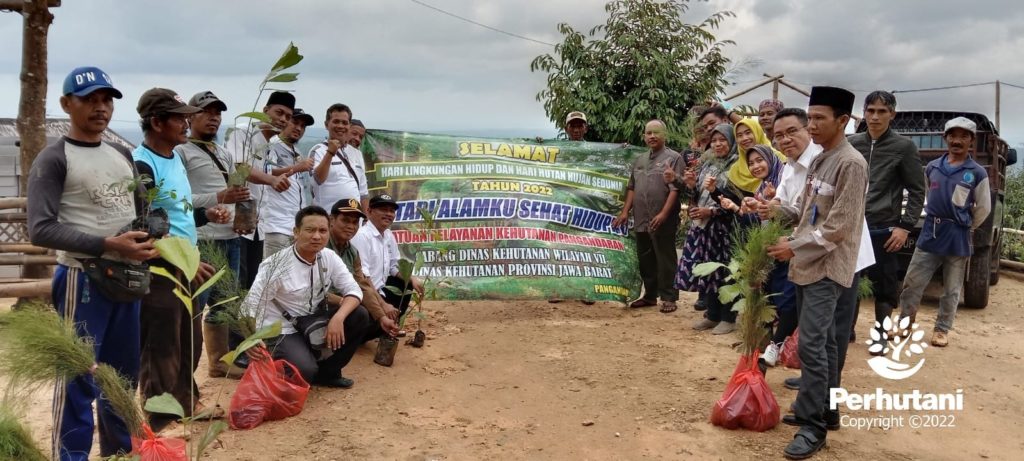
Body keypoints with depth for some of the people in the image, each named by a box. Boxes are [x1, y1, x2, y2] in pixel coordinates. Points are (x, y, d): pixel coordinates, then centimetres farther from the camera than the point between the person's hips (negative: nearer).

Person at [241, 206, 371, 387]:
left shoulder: (329, 258, -5)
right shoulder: (276, 265, -21)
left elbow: (353, 290, -8)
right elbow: (252, 304, -23)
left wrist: (338, 318, -28)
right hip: (283, 332, -6)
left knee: (360, 316, -14)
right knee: (304, 371, -32)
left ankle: (327, 372, 3)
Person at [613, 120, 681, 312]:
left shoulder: (673, 158, -4)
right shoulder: (639, 161, 17)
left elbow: (675, 189, -12)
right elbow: (631, 188, 19)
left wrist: (663, 214, -20)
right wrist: (625, 211, 8)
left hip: (662, 221, -7)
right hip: (641, 220, 7)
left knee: (665, 260, -2)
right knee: (645, 260, 12)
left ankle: (668, 298, 5)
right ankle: (650, 295, 23)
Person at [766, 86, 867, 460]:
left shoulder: (851, 164, -15)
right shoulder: (819, 160, 12)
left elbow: (838, 227, -19)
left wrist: (794, 247, -17)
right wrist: (777, 209, 2)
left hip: (828, 268, -9)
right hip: (808, 264, 9)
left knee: (811, 345, -11)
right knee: (822, 342, 16)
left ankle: (813, 426, -4)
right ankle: (825, 409, 26)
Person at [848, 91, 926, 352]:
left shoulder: (904, 147, -3)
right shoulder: (852, 144, 6)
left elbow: (917, 191, -1)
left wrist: (905, 226, -9)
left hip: (884, 229, -3)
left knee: (883, 284, 5)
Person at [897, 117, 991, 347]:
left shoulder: (977, 173, -5)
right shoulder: (932, 167, 5)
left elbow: (983, 208, 4)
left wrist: (965, 229, 12)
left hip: (958, 238, -2)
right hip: (930, 233, 3)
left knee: (951, 290, 8)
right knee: (912, 283, 2)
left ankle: (942, 330, 19)